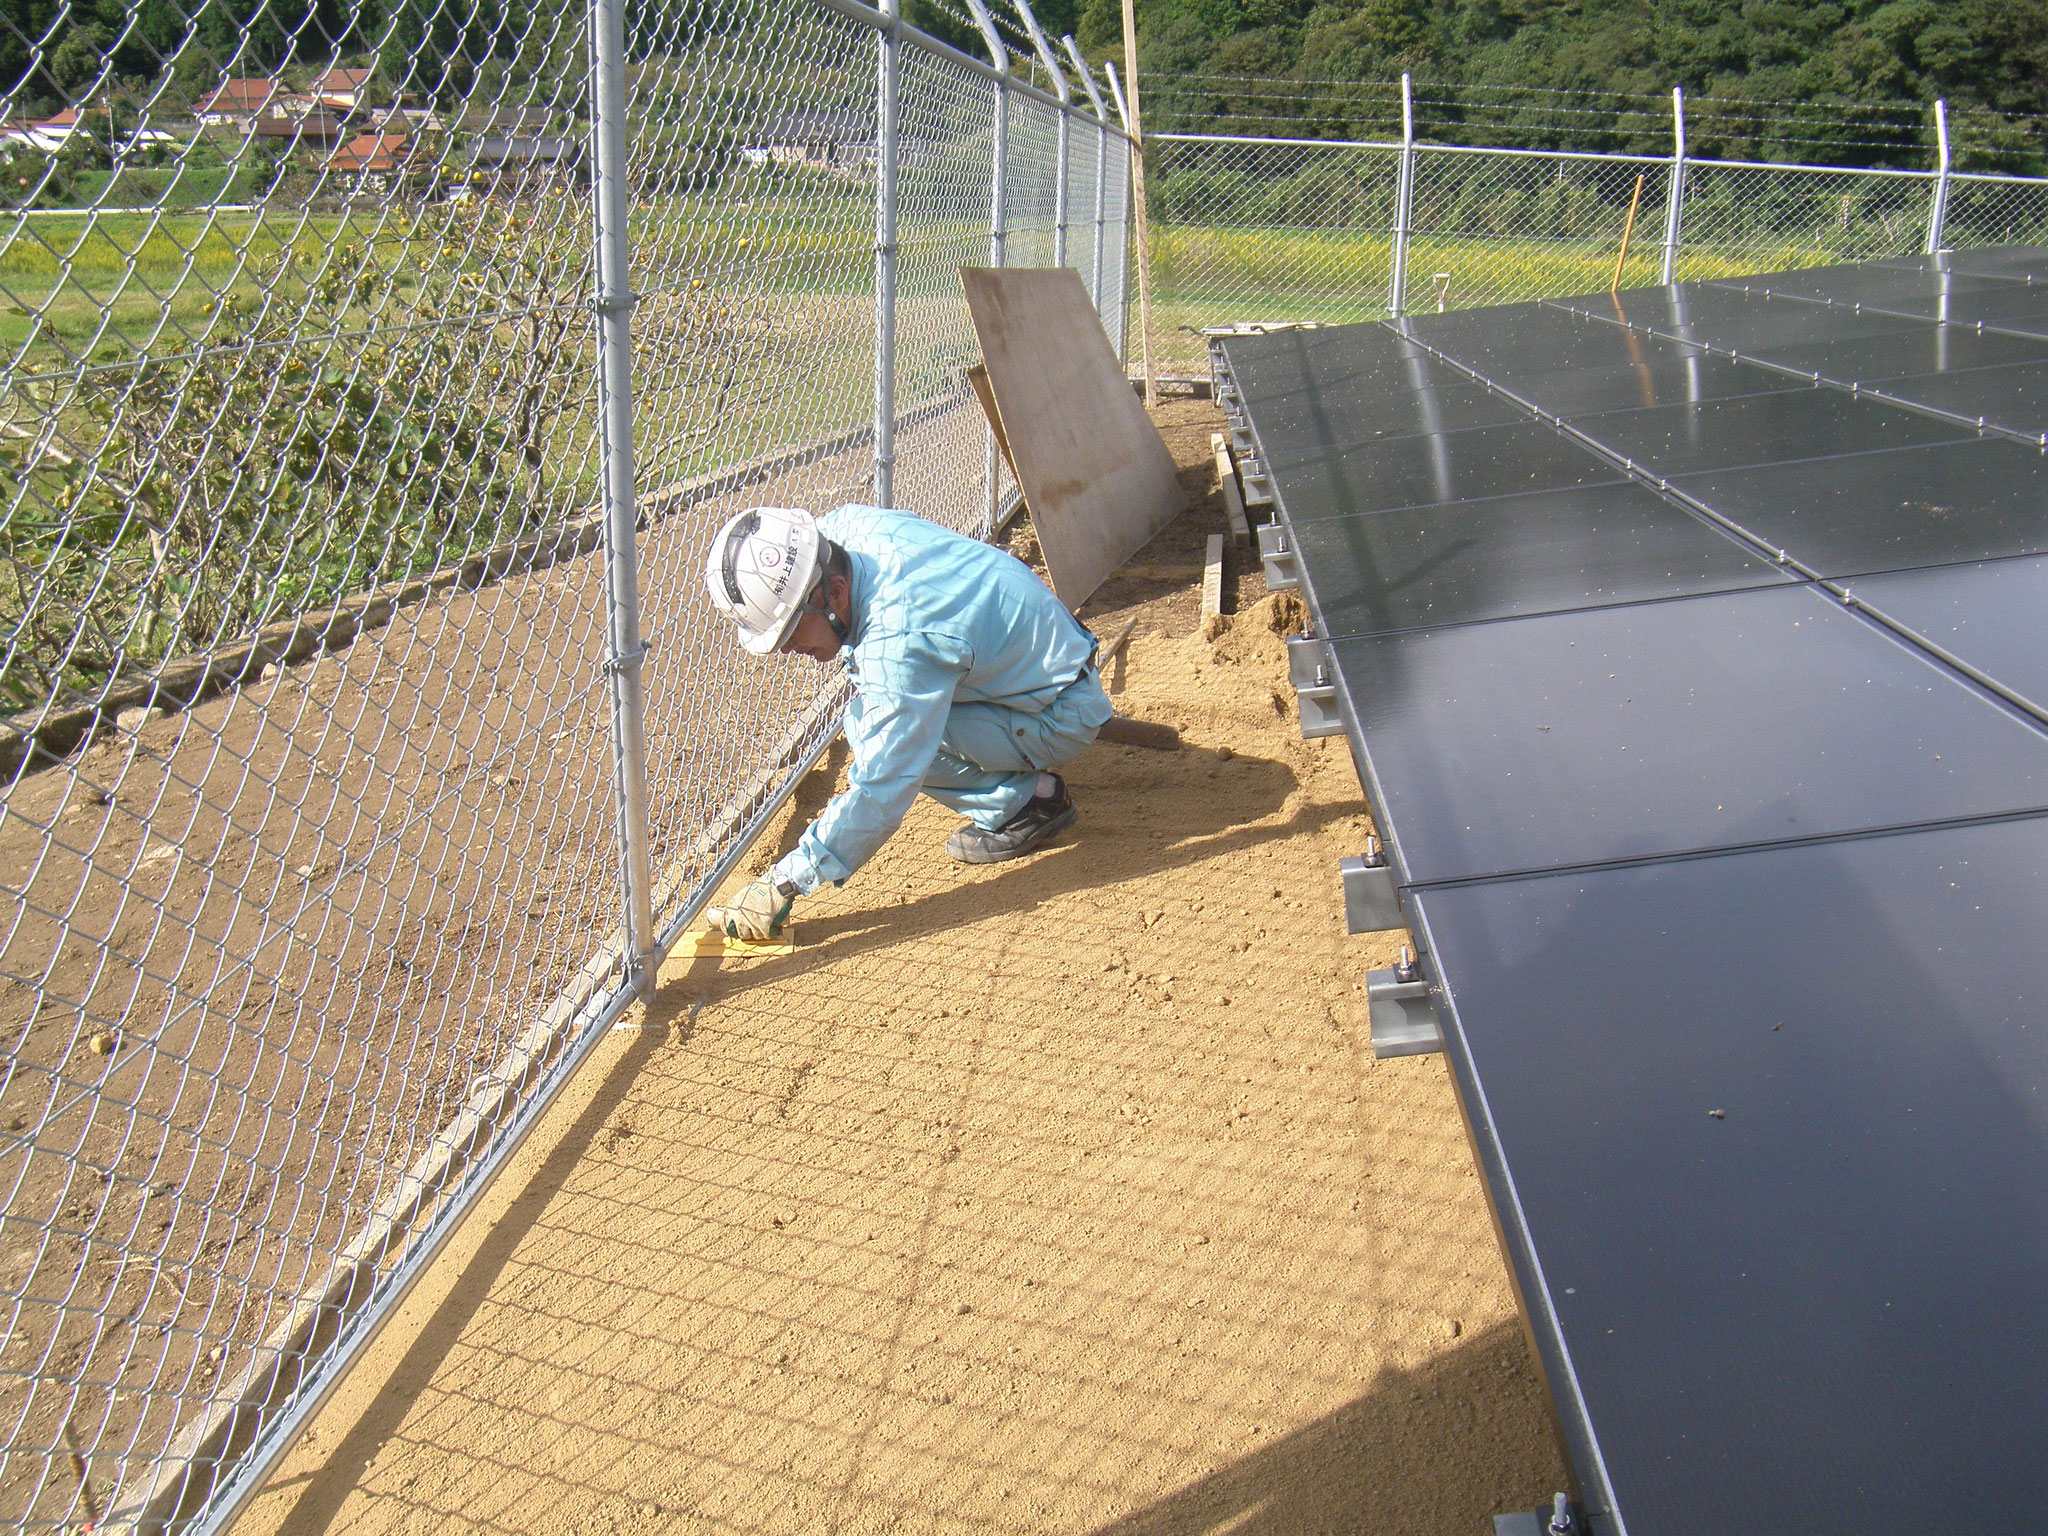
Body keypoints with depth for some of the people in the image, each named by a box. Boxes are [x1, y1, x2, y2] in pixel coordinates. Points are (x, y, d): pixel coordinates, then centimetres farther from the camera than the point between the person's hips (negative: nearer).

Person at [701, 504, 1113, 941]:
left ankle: (1032, 799, -6)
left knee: (883, 729, -21)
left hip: (1065, 715, -9)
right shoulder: (843, 526, -12)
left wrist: (784, 882, -29)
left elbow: (880, 794, -33)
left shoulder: (900, 640, -35)